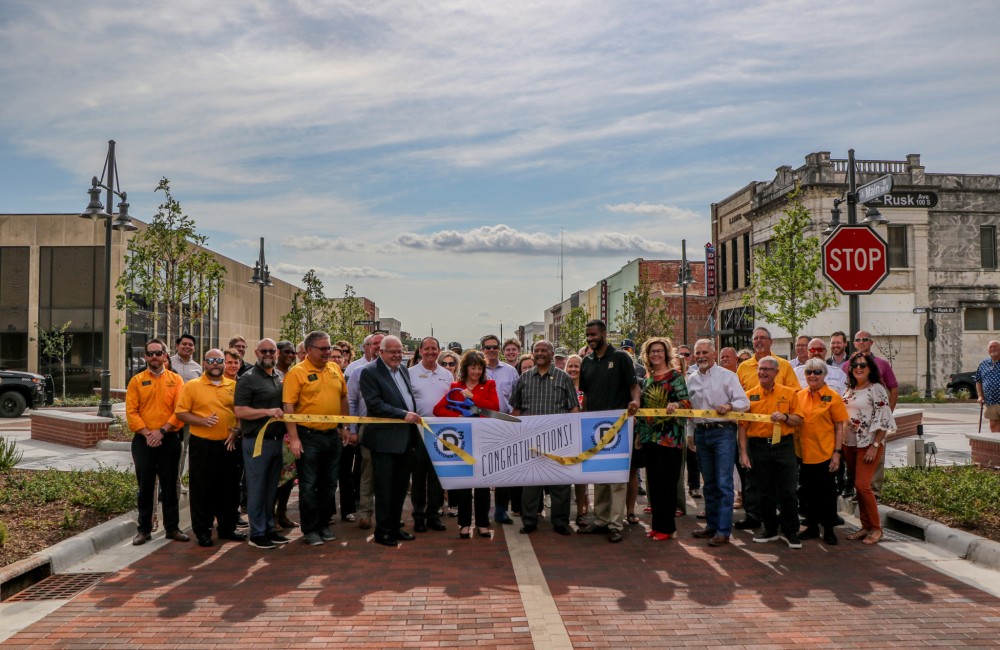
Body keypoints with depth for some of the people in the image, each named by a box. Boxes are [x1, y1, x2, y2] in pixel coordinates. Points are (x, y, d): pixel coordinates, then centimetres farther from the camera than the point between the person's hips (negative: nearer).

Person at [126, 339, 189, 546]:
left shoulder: (176, 380, 4)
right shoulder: (136, 381, 4)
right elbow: (131, 412, -2)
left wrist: (162, 431, -14)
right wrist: (147, 433, -13)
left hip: (169, 440, 0)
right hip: (143, 441, 0)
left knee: (170, 485, 6)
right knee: (145, 486, 6)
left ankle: (172, 528, 15)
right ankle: (144, 529, 16)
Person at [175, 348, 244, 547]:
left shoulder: (234, 386, 8)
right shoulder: (192, 386, -1)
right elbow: (180, 413, -4)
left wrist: (237, 431, -2)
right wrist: (202, 421, -17)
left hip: (228, 444, 3)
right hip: (202, 445, -3)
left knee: (229, 488, 10)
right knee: (202, 489, 4)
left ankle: (227, 528, 24)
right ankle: (202, 531, 16)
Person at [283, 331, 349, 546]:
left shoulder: (335, 369, 7)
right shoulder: (297, 373, -10)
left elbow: (343, 398, 17)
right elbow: (288, 406, -13)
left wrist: (344, 428, 16)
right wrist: (294, 439, -17)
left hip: (333, 436, 6)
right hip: (308, 437, -5)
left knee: (329, 484, 14)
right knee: (309, 486, 3)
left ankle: (323, 525, 27)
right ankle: (310, 530, 15)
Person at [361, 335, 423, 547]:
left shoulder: (403, 369, 13)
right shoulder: (369, 372, -10)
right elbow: (375, 404, -19)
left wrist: (414, 417, 10)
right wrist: (403, 415, -23)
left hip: (406, 438, 8)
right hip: (385, 439, -8)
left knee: (401, 486, 15)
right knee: (384, 488, 1)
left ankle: (395, 528, 26)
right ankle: (382, 532, 12)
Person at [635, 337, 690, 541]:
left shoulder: (675, 375, -4)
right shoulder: (647, 377, 14)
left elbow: (686, 401, -13)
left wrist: (676, 405, -34)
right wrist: (638, 432, 16)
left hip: (669, 437, -6)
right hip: (649, 436, 6)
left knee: (666, 482, -4)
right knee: (653, 482, 9)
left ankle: (667, 527, 5)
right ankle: (657, 524, 18)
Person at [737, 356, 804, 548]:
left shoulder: (789, 393, 4)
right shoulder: (749, 395, 3)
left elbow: (799, 420, 5)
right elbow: (742, 426, 1)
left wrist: (785, 417, -16)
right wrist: (743, 453, -4)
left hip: (783, 446, -1)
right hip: (758, 447, 1)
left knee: (788, 492, 1)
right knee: (764, 492, 10)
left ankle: (791, 532, 14)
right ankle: (770, 530, 24)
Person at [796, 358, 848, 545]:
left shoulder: (832, 397, -6)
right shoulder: (799, 396, 5)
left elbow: (839, 427, -5)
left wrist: (837, 452, -10)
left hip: (825, 453, -4)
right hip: (805, 452, 4)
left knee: (827, 491, 5)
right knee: (809, 491, 13)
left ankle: (829, 529, 18)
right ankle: (812, 527, 25)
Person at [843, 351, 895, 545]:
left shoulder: (876, 389, -9)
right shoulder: (850, 390, 12)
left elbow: (883, 420, -13)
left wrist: (875, 446, -18)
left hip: (868, 445, -7)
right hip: (849, 444, 7)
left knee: (862, 485, -12)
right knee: (858, 486, 10)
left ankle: (876, 528, 3)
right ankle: (866, 527, 18)